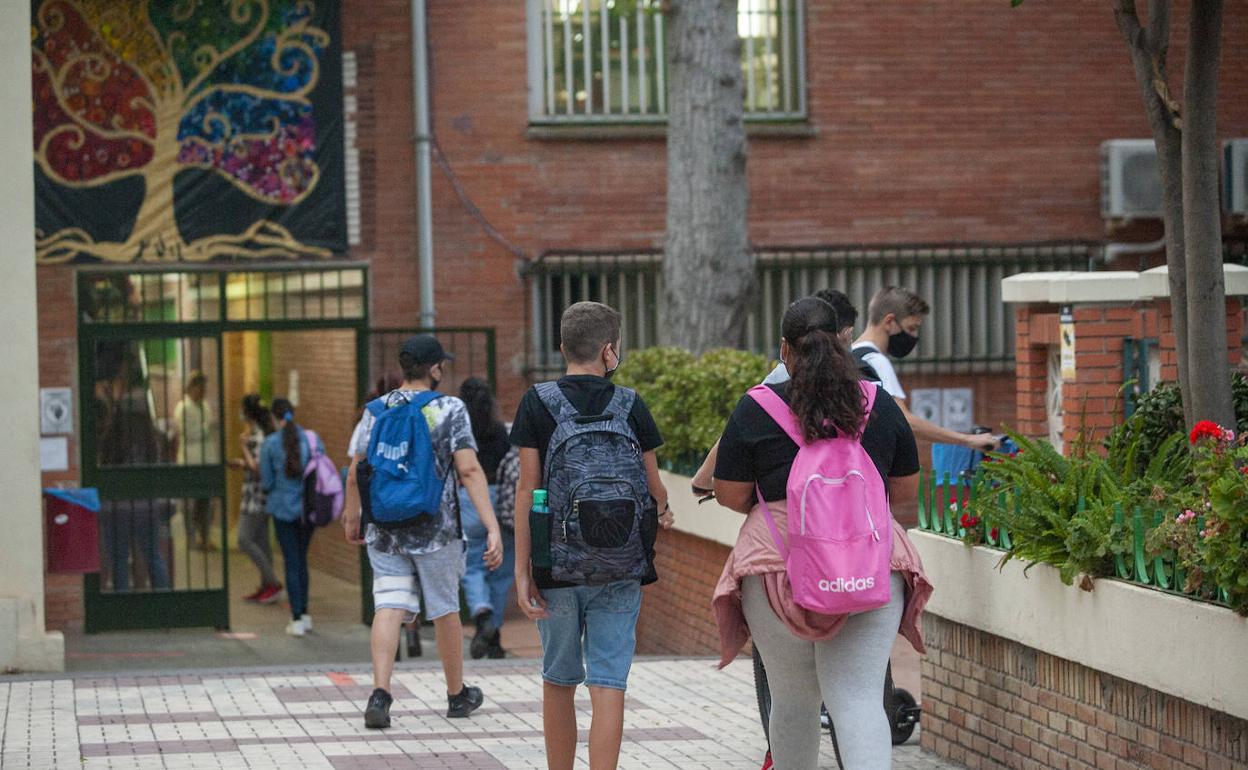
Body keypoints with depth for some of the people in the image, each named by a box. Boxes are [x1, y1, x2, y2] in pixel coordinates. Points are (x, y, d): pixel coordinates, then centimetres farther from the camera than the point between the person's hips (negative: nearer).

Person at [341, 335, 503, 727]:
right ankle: (458, 694, 27)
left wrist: (352, 518, 23)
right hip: (436, 530, -2)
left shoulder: (376, 411, 3)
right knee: (445, 609, 12)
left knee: (389, 607, -1)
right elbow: (469, 472, -15)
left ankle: (380, 692, -19)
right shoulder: (450, 409, -7)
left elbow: (355, 474, 7)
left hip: (384, 529, 2)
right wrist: (493, 529, -17)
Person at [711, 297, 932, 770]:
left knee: (792, 699, 14)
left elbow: (729, 495, 1)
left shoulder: (756, 410, -2)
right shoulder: (880, 406, 6)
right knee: (859, 698, -4)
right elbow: (905, 489, 14)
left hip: (780, 566, -1)